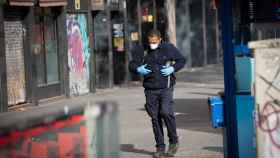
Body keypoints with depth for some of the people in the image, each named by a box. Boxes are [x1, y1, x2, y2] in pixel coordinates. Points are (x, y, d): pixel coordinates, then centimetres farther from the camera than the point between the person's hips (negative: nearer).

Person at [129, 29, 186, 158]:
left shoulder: (168, 48, 1)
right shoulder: (143, 51, 7)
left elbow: (181, 60, 9)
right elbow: (132, 65, 12)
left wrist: (173, 68, -9)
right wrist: (138, 69, -10)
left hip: (166, 88, -3)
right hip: (150, 90, 3)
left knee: (166, 112, -19)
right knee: (155, 118, 3)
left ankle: (174, 141, 1)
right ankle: (160, 147, 12)